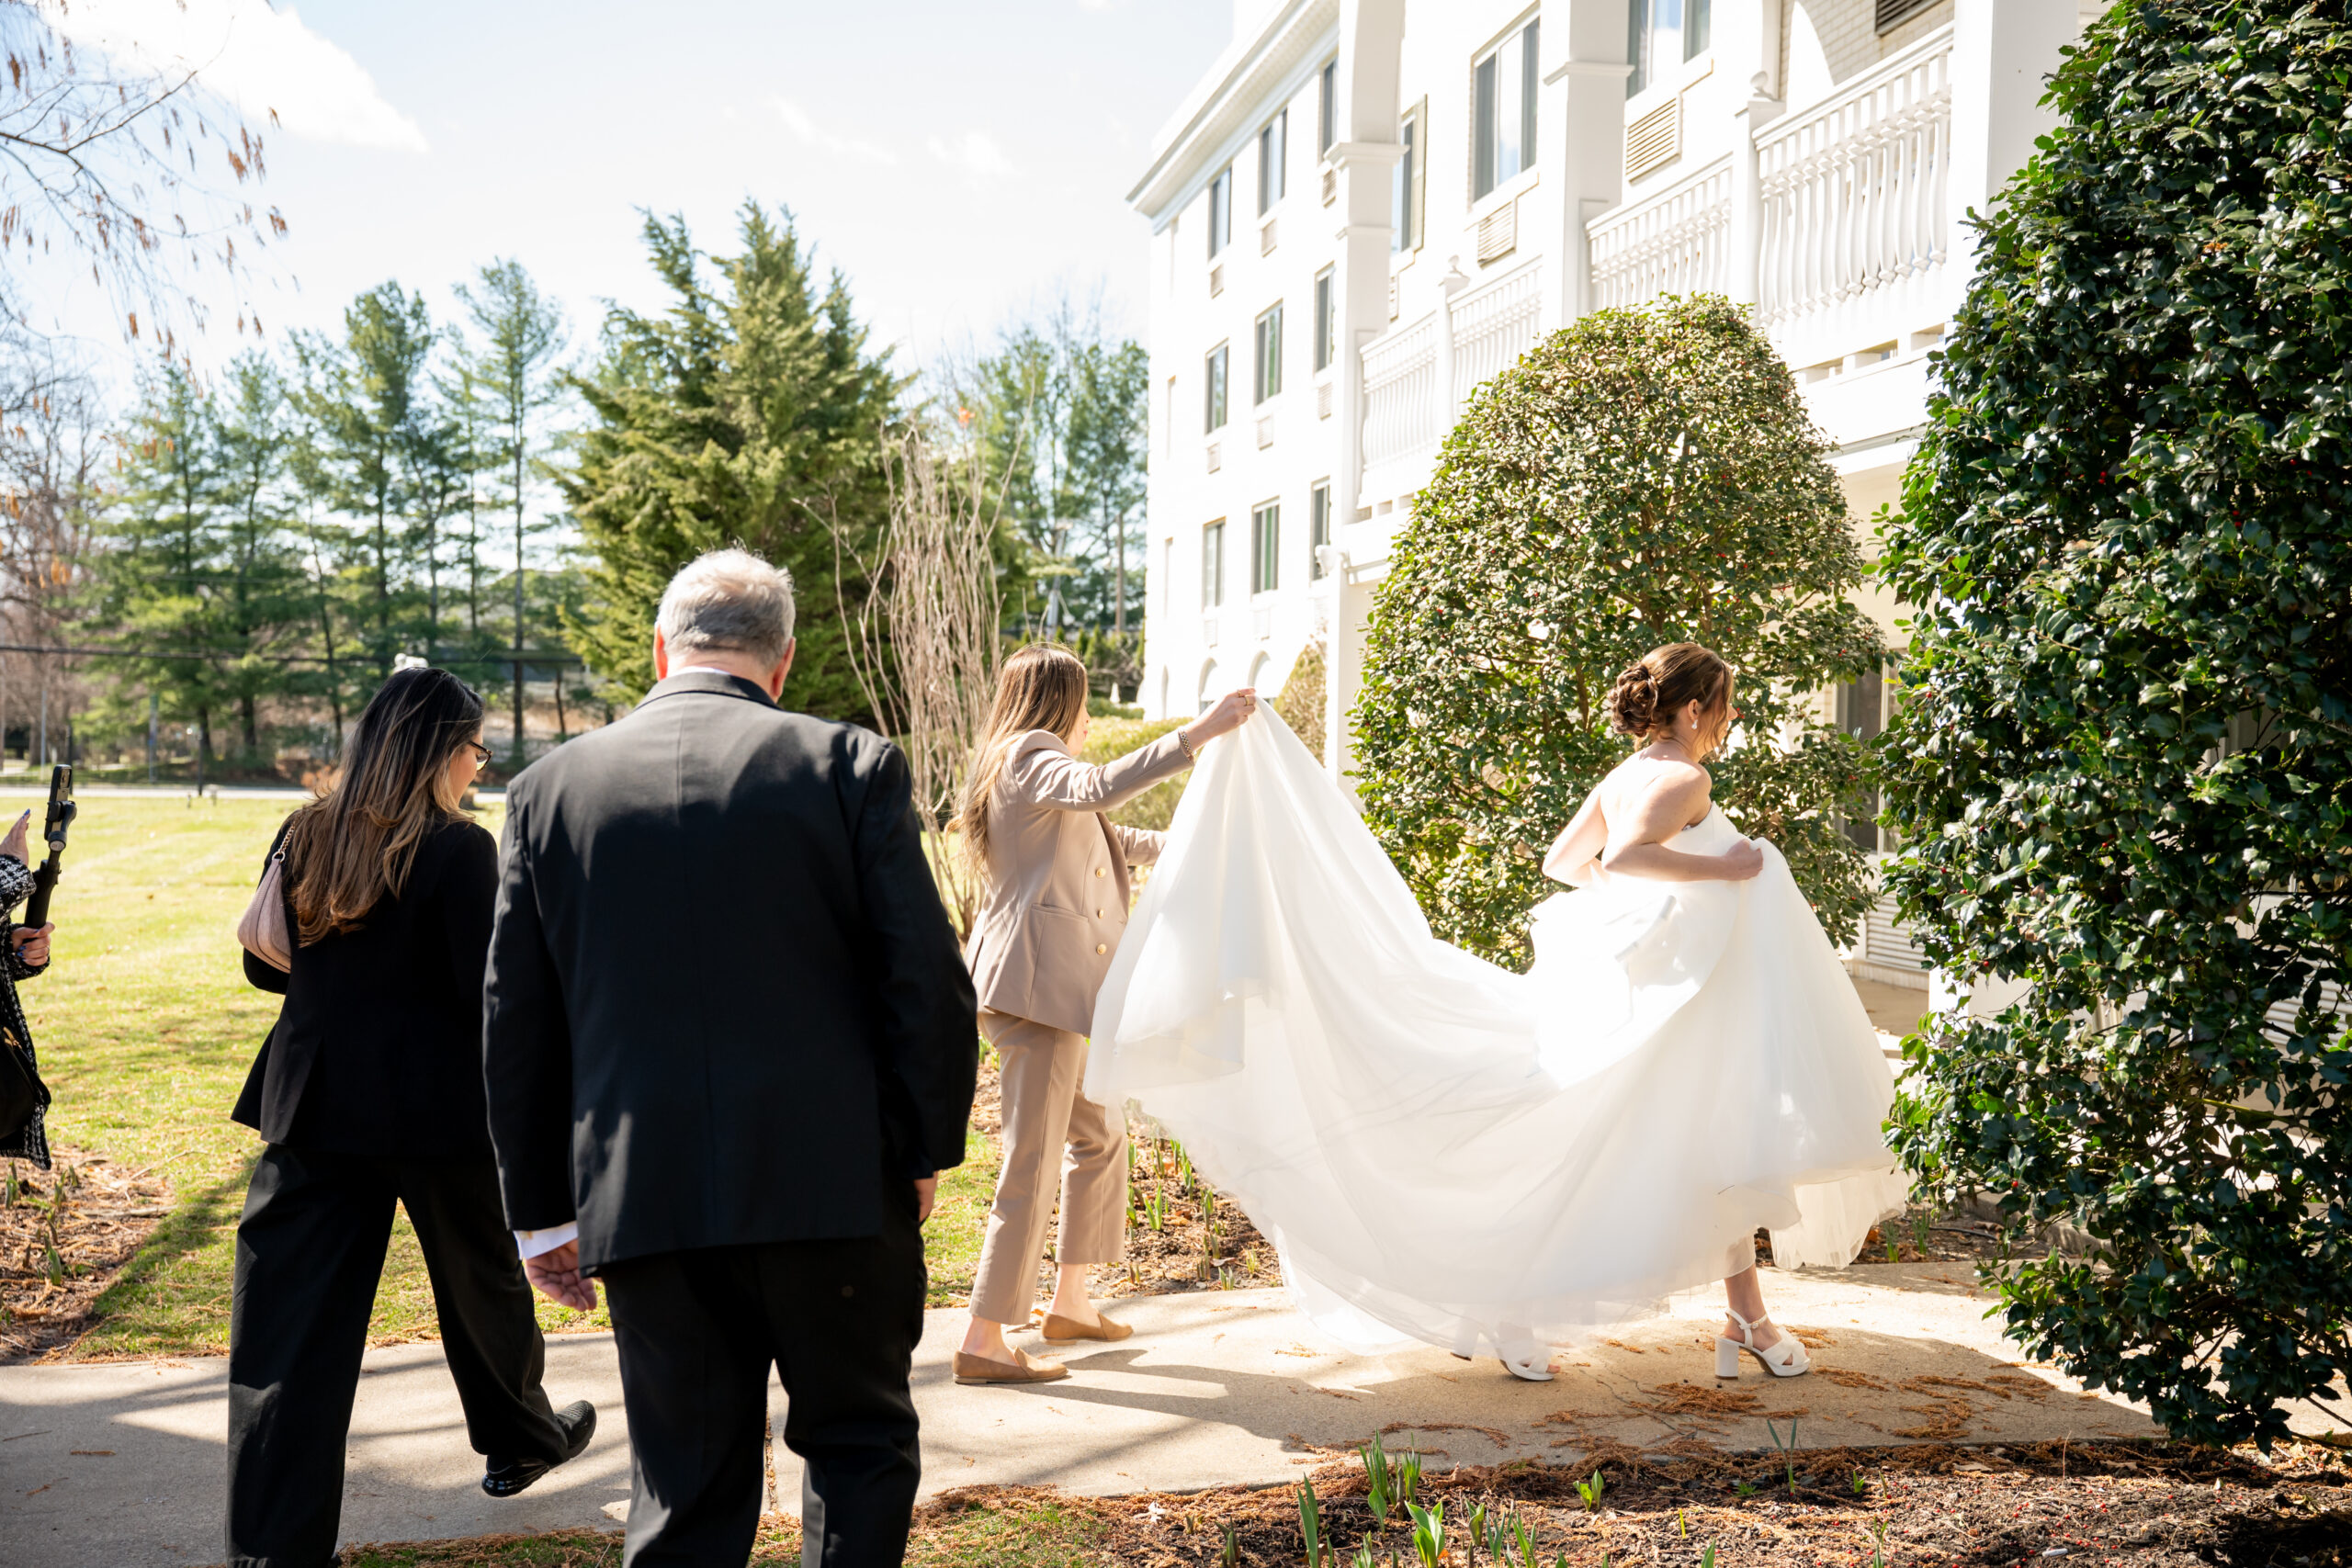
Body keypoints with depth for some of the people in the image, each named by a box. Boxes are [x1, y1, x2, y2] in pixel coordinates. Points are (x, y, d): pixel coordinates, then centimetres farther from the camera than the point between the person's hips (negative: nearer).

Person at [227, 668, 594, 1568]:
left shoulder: (304, 836, 3)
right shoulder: (458, 849, -14)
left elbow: (264, 965, 12)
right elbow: (486, 994, -16)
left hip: (312, 1099, 4)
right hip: (434, 1104, -4)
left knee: (290, 1322, 4)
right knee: (479, 1275, 20)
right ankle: (519, 1440, 42)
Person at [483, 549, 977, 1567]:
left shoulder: (548, 787, 4)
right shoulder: (853, 766, -4)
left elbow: (515, 1024, 7)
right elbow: (928, 985, -6)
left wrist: (541, 1212, 15)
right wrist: (925, 1153, 6)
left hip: (642, 1204, 3)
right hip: (834, 1181, -2)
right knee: (860, 1445, 18)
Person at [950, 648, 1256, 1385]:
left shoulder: (1025, 764, 26)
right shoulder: (1031, 757, -6)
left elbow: (1108, 836, 39)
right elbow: (1098, 788, -29)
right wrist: (1200, 731, -32)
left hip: (1061, 986, 11)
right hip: (1036, 983, -11)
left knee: (1101, 1132, 19)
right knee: (1033, 1159, -9)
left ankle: (1070, 1301, 29)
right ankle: (983, 1341, -6)